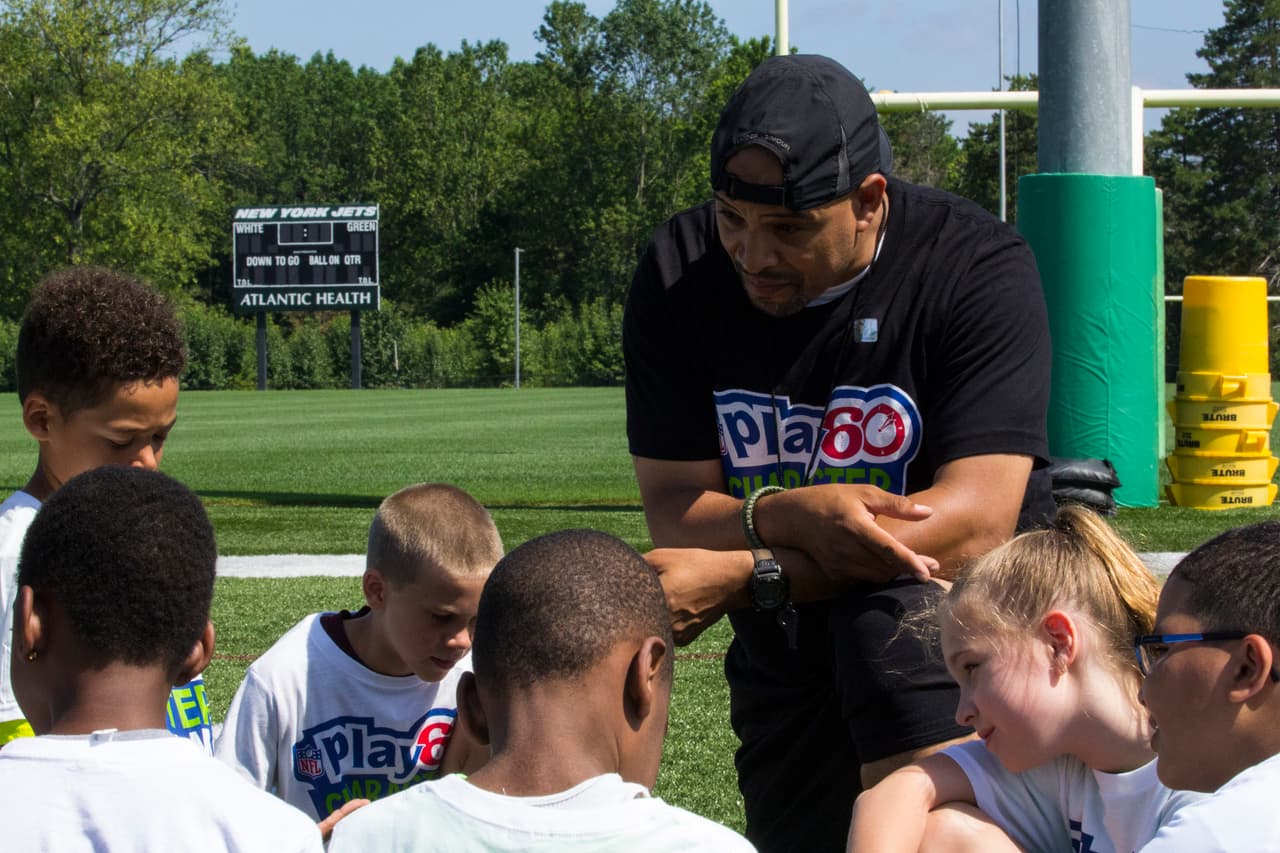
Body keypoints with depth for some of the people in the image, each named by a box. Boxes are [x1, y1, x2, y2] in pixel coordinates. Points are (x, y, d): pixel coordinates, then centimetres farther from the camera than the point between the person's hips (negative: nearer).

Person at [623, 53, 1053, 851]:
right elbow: (674, 507, -9)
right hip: (785, 661, 5)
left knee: (888, 616, -34)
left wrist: (739, 576, -30)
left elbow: (975, 521, -25)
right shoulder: (680, 271, -7)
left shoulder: (977, 266, -18)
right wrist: (788, 516, -32)